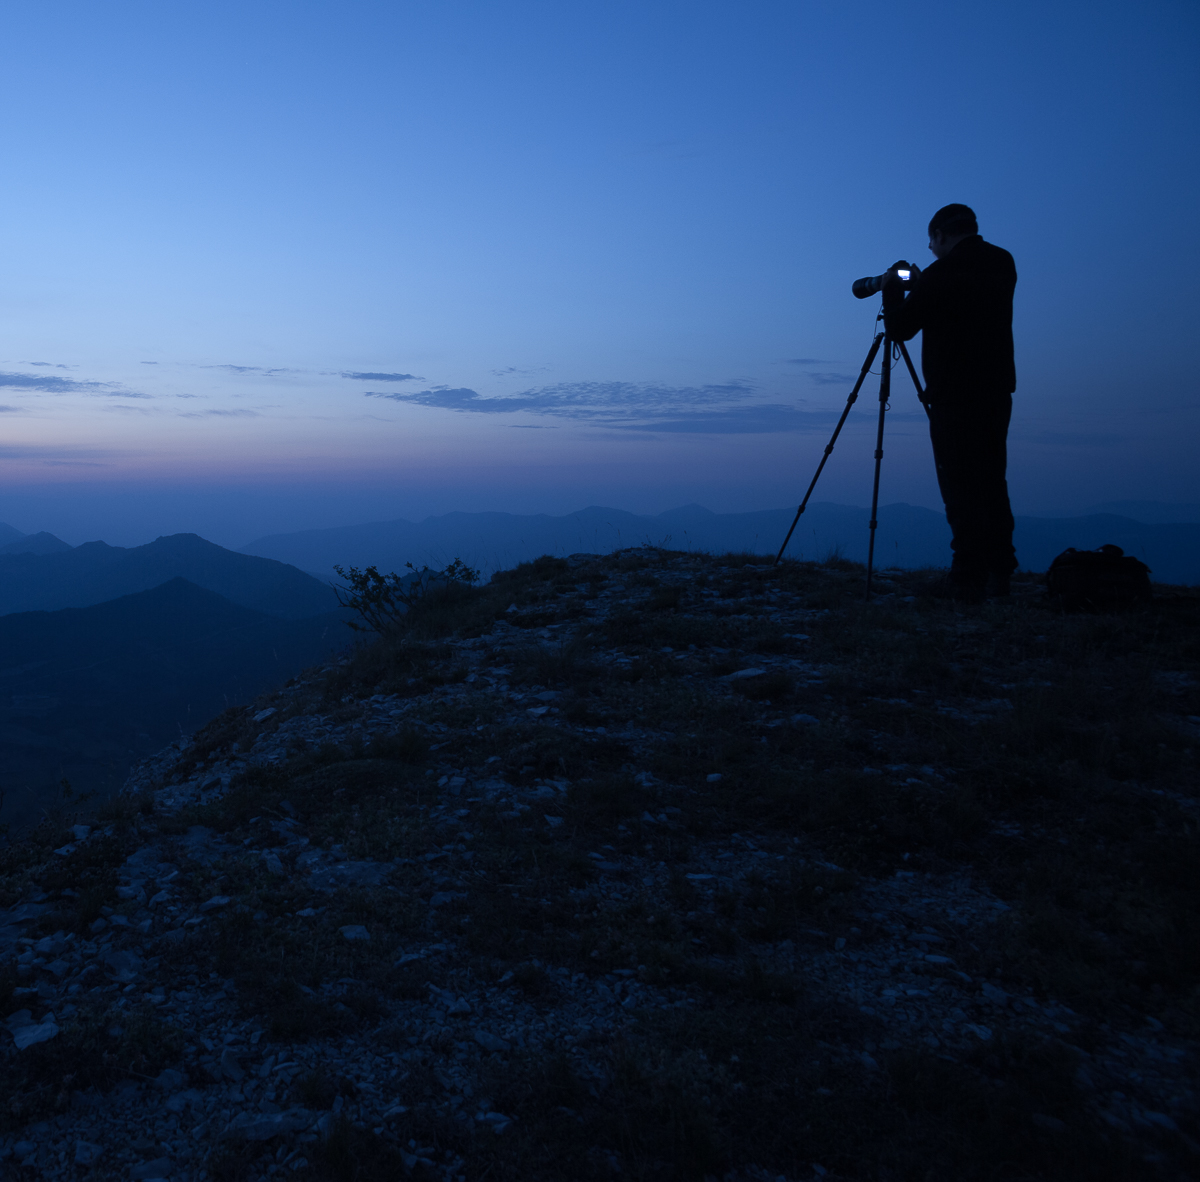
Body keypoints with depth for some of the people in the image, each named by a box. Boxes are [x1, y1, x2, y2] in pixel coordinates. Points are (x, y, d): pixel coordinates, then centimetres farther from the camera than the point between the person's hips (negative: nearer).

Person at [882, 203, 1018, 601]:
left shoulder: (940, 274, -13)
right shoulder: (1003, 264, 9)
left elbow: (899, 328, -6)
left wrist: (892, 290, 11)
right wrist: (920, 285, 23)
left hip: (954, 396, -7)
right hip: (997, 390, 7)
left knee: (961, 487, -3)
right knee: (991, 482, 13)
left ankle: (969, 578, 0)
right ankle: (998, 572, 16)